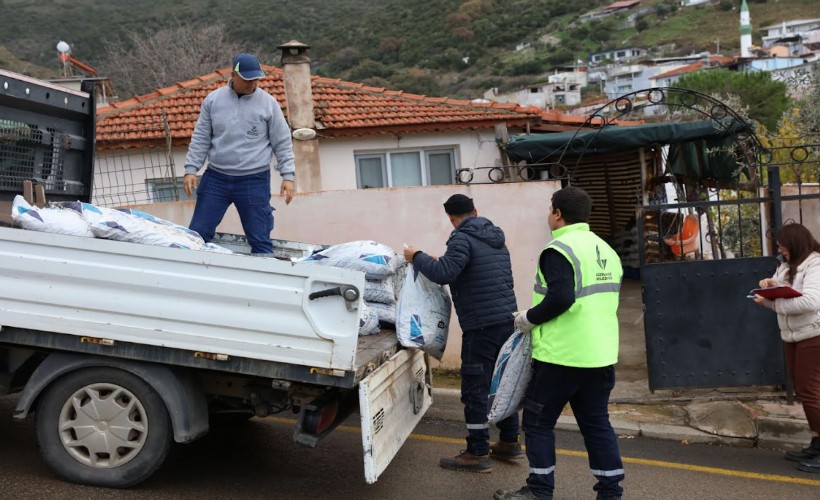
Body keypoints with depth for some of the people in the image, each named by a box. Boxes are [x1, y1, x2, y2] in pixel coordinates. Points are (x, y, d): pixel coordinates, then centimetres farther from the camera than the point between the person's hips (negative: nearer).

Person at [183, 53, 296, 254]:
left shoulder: (268, 103, -1)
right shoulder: (213, 99, 4)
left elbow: (282, 143, 1)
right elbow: (200, 139, 8)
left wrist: (288, 176, -5)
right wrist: (191, 170, 1)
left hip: (254, 181, -2)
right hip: (215, 178, 2)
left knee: (259, 240, 2)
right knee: (197, 234, 6)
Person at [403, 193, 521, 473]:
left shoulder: (463, 239, -12)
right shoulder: (496, 238, 16)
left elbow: (444, 274, -23)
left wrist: (417, 257, -8)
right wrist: (443, 262, 25)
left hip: (481, 325, -9)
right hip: (506, 319, 9)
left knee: (475, 389, -1)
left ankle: (477, 454, 6)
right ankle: (510, 443, 27)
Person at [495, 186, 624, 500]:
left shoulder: (559, 249, -13)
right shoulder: (606, 250, 14)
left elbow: (560, 298, -24)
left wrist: (529, 319, -9)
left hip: (562, 355, -8)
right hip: (601, 354, 8)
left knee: (538, 421, 6)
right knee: (596, 423, 15)